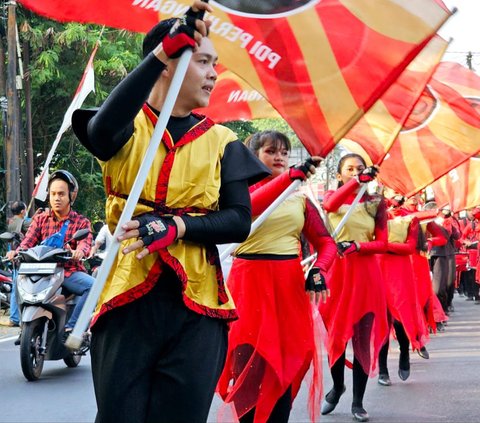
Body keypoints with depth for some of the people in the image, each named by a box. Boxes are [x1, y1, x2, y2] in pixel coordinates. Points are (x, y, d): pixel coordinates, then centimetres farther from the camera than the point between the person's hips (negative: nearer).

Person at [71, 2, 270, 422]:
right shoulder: (128, 126, 3)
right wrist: (162, 50, -26)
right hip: (128, 295, -2)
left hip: (195, 301, 2)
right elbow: (101, 133, -23)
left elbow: (239, 222, 1)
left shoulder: (220, 141, 10)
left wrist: (177, 227, -18)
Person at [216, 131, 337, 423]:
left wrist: (319, 271, -11)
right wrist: (291, 176, -33)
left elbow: (326, 242, 10)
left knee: (286, 364, 4)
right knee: (250, 363, -3)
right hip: (250, 284, -3)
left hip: (290, 285, 3)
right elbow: (249, 207, -22)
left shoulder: (299, 199, 13)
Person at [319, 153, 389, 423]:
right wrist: (358, 180, -32)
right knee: (335, 333, 2)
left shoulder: (376, 203, 8)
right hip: (336, 271, 0)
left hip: (366, 273, 0)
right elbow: (330, 204, -20)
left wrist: (357, 246, -17)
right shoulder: (333, 196, 7)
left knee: (363, 337, -1)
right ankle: (337, 386, 28)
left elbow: (382, 244, 2)